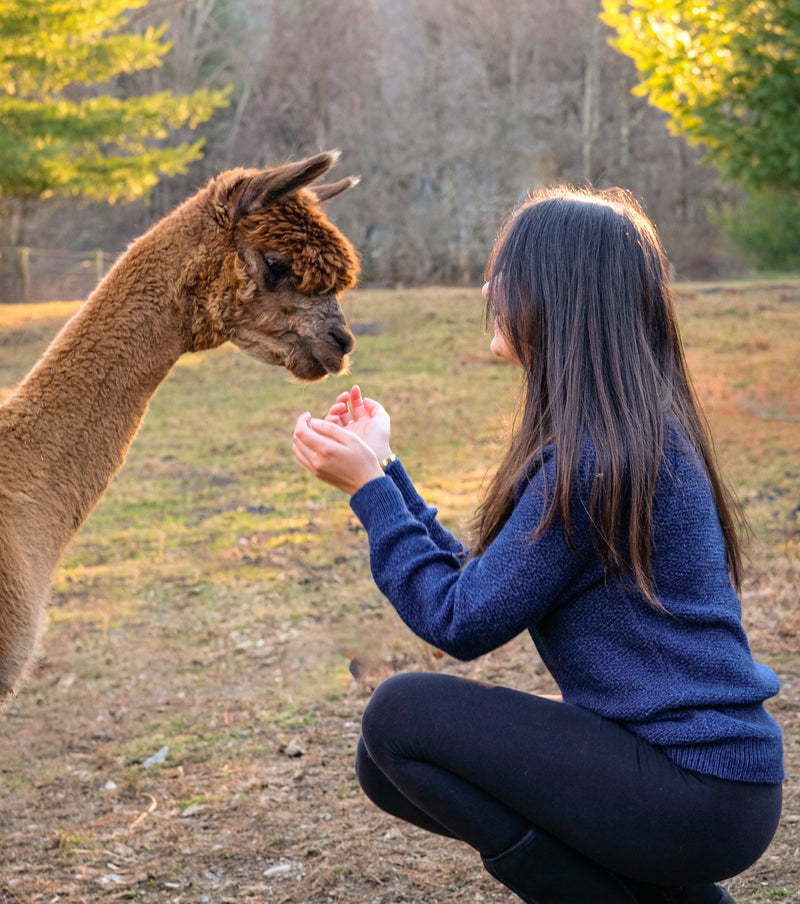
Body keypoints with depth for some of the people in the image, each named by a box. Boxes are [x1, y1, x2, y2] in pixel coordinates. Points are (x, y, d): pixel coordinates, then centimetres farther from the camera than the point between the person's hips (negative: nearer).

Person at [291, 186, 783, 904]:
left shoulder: (594, 455, -22)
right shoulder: (637, 431, 9)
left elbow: (461, 623, -16)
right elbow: (476, 582, 11)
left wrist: (369, 486, -9)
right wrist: (382, 469, 13)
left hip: (700, 792, -10)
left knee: (400, 717, -12)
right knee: (390, 764, 10)